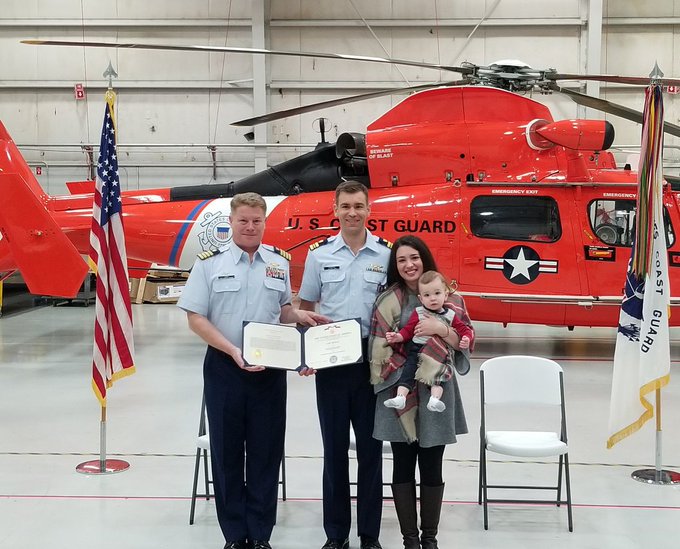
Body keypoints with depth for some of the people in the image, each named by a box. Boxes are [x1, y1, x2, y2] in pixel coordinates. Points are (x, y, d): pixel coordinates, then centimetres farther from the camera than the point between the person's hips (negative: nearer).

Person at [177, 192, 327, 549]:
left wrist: (299, 316, -5)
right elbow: (196, 317, -6)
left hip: (270, 370, 2)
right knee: (227, 451, 7)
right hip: (224, 368, -2)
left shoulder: (279, 263, 7)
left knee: (265, 452, 6)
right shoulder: (209, 263, -3)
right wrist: (233, 351, -17)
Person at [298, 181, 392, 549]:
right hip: (330, 364, 0)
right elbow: (304, 308, 7)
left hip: (373, 364, 0)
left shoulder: (387, 253, 1)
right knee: (334, 449, 8)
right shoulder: (319, 253, 2)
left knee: (370, 448, 7)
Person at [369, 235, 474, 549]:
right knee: (403, 467, 5)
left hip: (436, 392, 1)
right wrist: (394, 375, -10)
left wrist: (441, 329, -15)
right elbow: (379, 349, -1)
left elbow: (468, 340, 0)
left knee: (432, 467, 7)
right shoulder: (388, 301, 1)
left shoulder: (448, 297, 5)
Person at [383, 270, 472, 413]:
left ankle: (435, 399, -28)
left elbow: (464, 329, 11)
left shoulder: (450, 315, 8)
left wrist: (466, 339, -11)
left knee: (439, 375, -18)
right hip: (417, 349, 0)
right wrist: (397, 337, -13)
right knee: (408, 371, -16)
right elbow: (408, 330, 6)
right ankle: (400, 397, -22)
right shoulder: (418, 313, 7)